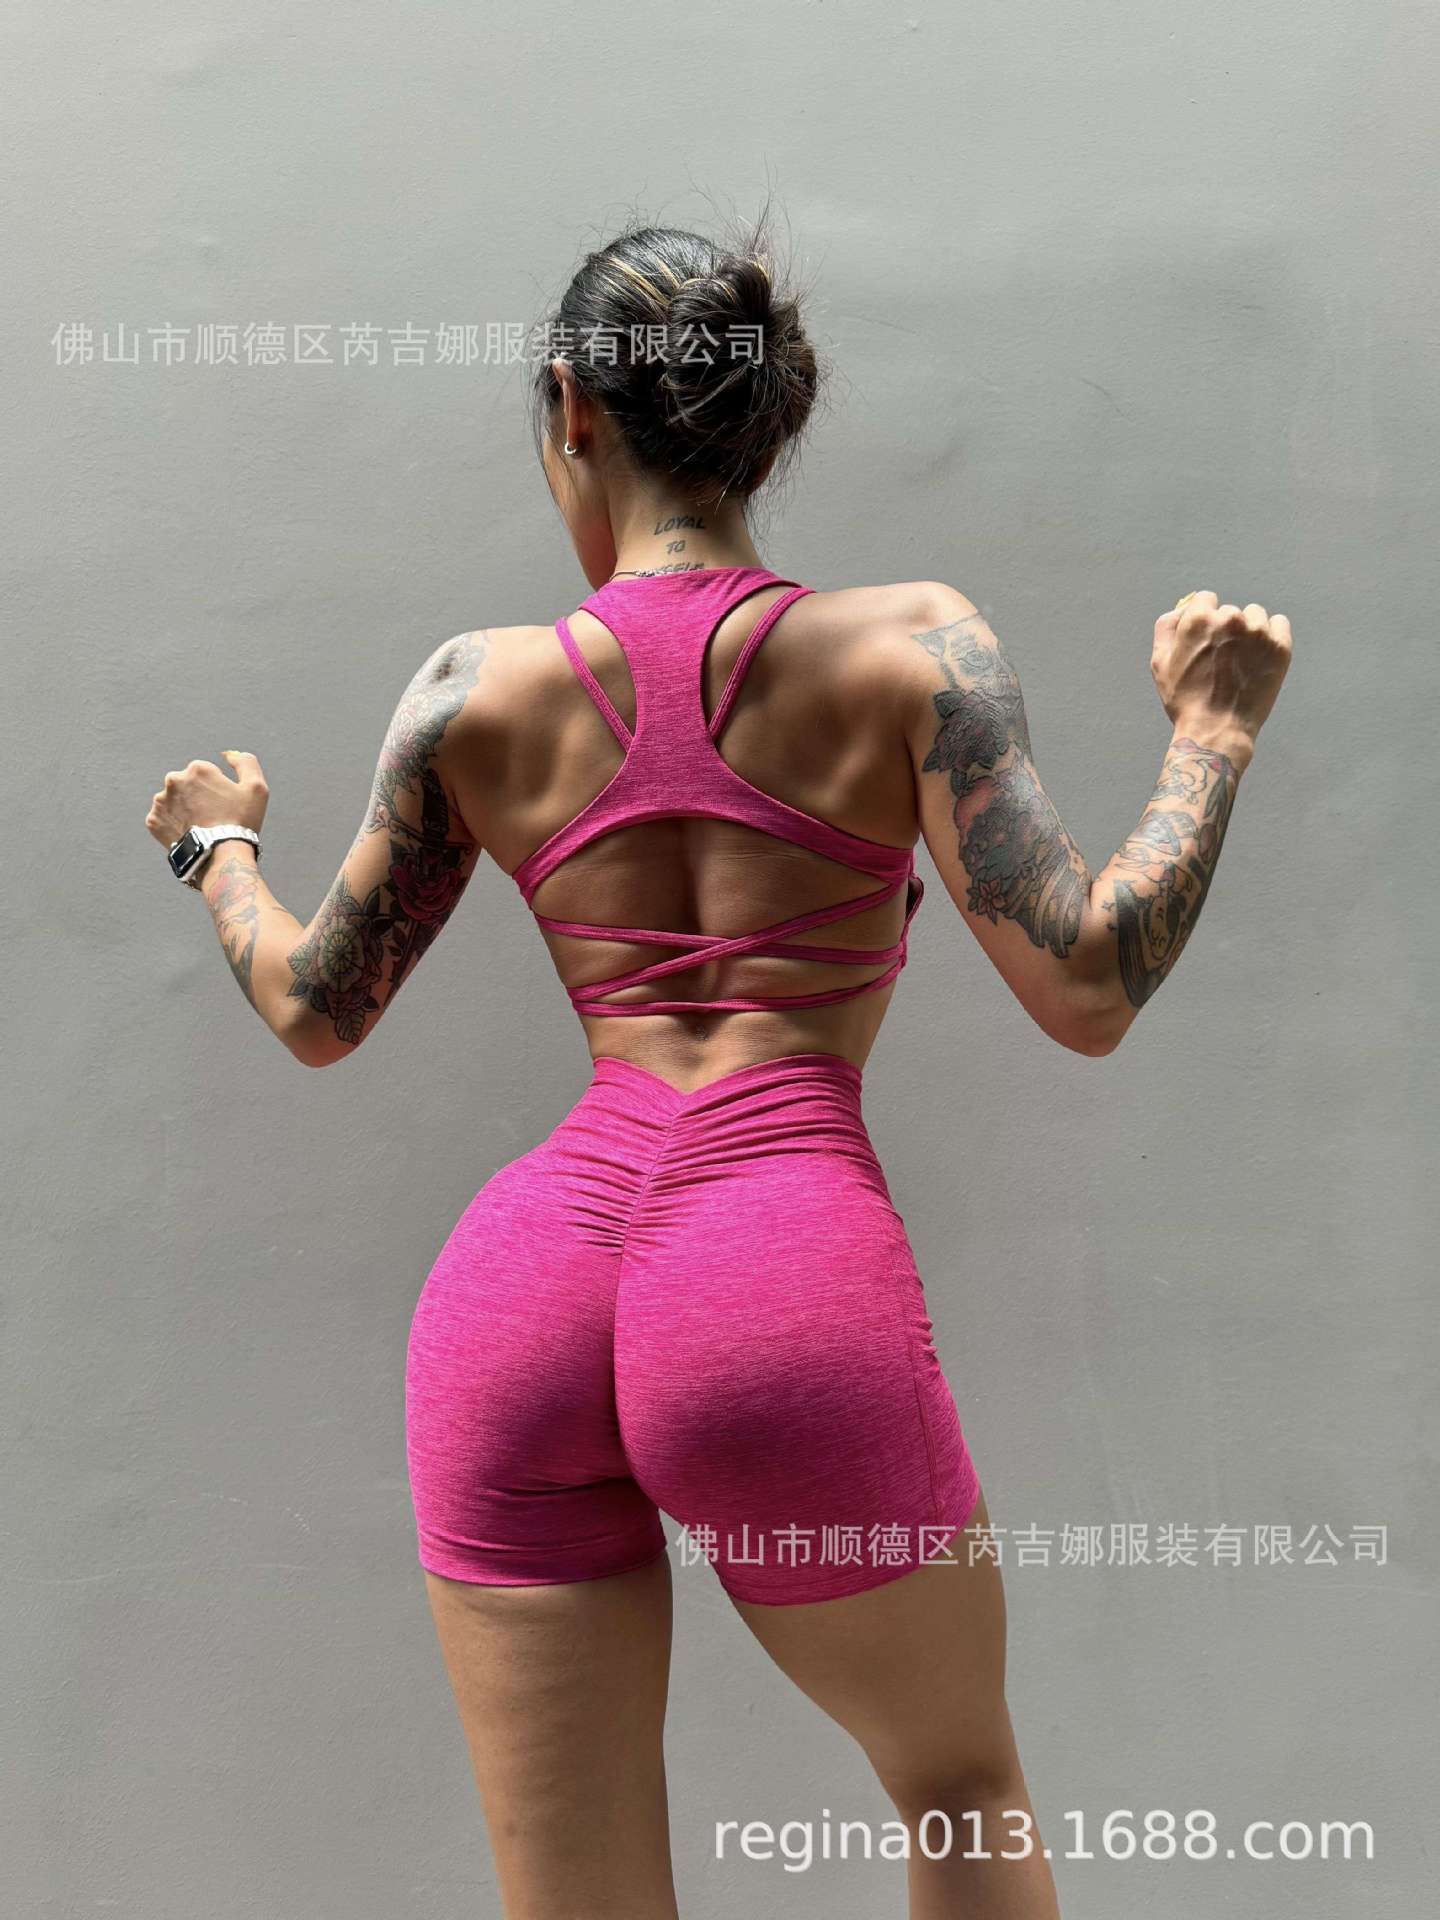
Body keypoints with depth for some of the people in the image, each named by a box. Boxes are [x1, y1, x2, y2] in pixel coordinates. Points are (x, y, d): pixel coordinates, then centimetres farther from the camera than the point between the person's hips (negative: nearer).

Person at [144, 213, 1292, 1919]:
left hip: (516, 1284, 3)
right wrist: (1211, 734, 8)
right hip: (791, 1286, -2)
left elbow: (317, 1011, 17)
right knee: (963, 1777, 28)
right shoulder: (906, 645, 0)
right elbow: (1087, 992, -6)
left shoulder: (476, 690, 8)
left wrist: (218, 849, 37)